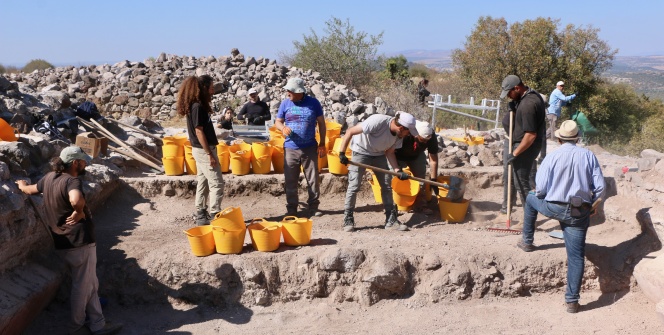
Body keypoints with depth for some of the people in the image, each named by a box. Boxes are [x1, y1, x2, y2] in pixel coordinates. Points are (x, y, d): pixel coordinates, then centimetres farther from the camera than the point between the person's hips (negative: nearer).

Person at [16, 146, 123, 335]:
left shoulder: (49, 178, 7)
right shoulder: (72, 181, -21)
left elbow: (31, 190, 28)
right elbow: (76, 200, -46)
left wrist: (22, 185, 50)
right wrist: (79, 213, -24)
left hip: (62, 242, 9)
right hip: (80, 241, -9)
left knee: (90, 284, 19)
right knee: (82, 286, 8)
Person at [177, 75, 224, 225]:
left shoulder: (198, 105, 11)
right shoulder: (197, 107, -18)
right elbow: (199, 131, -21)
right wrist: (210, 154, -20)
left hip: (201, 150, 10)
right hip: (203, 150, -10)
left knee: (203, 182, 13)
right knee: (217, 183, -6)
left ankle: (201, 215, 19)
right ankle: (214, 216, -4)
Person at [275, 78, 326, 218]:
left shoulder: (313, 103, -2)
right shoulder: (285, 103, 1)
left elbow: (321, 123, 5)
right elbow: (278, 122, 8)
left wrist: (322, 143, 2)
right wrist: (283, 128, -16)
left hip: (310, 148, -1)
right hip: (290, 148, 1)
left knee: (313, 180, 5)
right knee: (290, 181, 5)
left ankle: (313, 207, 17)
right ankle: (291, 209, 16)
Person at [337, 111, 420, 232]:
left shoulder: (399, 135, -14)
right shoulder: (377, 121, -35)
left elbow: (389, 152, -5)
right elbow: (350, 131, -31)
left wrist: (397, 170, -19)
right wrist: (342, 153, -31)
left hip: (379, 154, 6)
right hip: (361, 151, -6)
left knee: (387, 185, 2)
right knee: (354, 185, -9)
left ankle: (391, 219, 11)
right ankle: (348, 220, 1)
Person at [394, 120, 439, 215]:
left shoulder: (431, 137, -31)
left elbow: (433, 159, -22)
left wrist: (433, 179, -22)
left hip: (416, 156, 3)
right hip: (398, 156, -3)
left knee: (420, 178, -6)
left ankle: (421, 205, 4)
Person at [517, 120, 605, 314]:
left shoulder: (552, 157, -6)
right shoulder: (589, 156, 0)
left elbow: (540, 188, -10)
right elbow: (600, 186, -1)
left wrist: (537, 194, 14)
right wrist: (592, 205, 16)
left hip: (554, 208, -1)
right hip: (580, 213, 1)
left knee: (531, 198, 31)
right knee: (576, 256, 7)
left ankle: (527, 242, 39)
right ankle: (572, 301, 6)